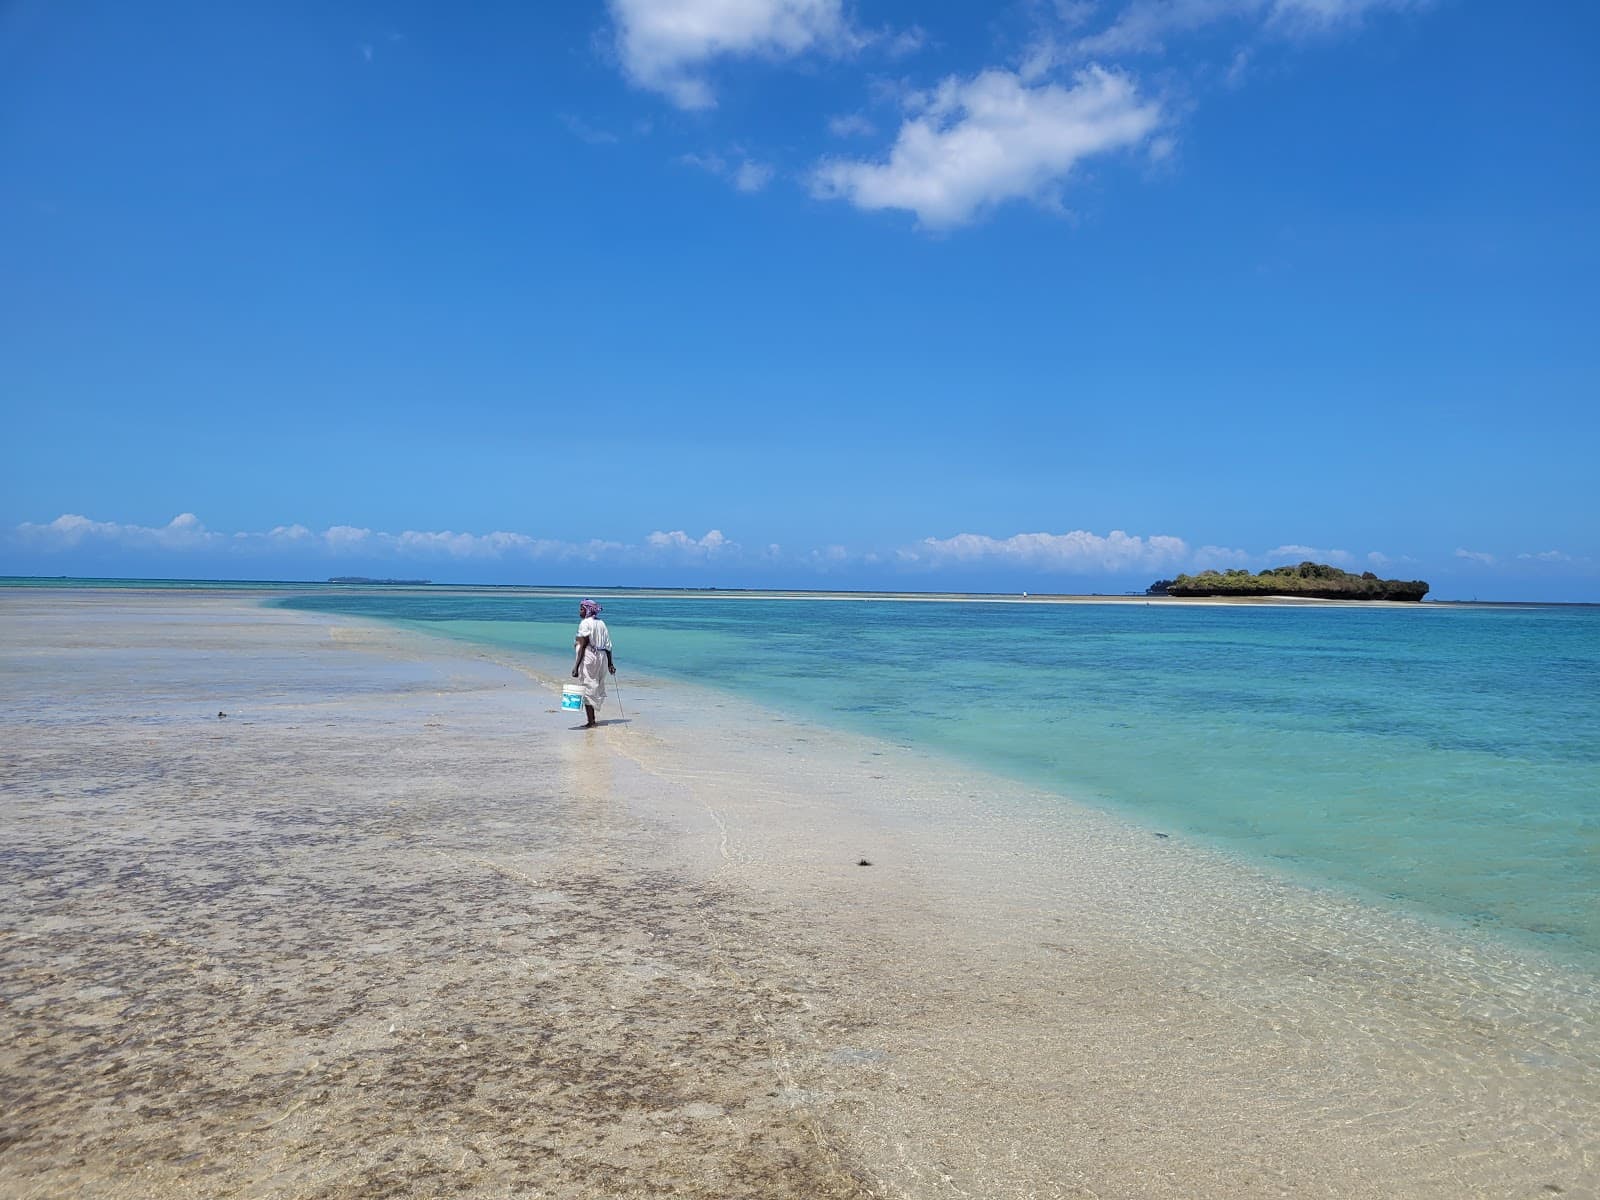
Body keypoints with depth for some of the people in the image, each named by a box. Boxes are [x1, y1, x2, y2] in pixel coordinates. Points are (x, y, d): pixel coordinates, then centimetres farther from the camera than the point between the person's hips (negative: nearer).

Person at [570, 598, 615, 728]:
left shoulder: (585, 623, -10)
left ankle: (591, 722, -3)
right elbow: (608, 645, 11)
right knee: (596, 687, 16)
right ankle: (592, 720, 24)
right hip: (602, 658, 8)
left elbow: (583, 646, -16)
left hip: (588, 658, -8)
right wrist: (610, 663, 15)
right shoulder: (601, 623, 12)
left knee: (587, 689, -2)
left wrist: (576, 666, -17)